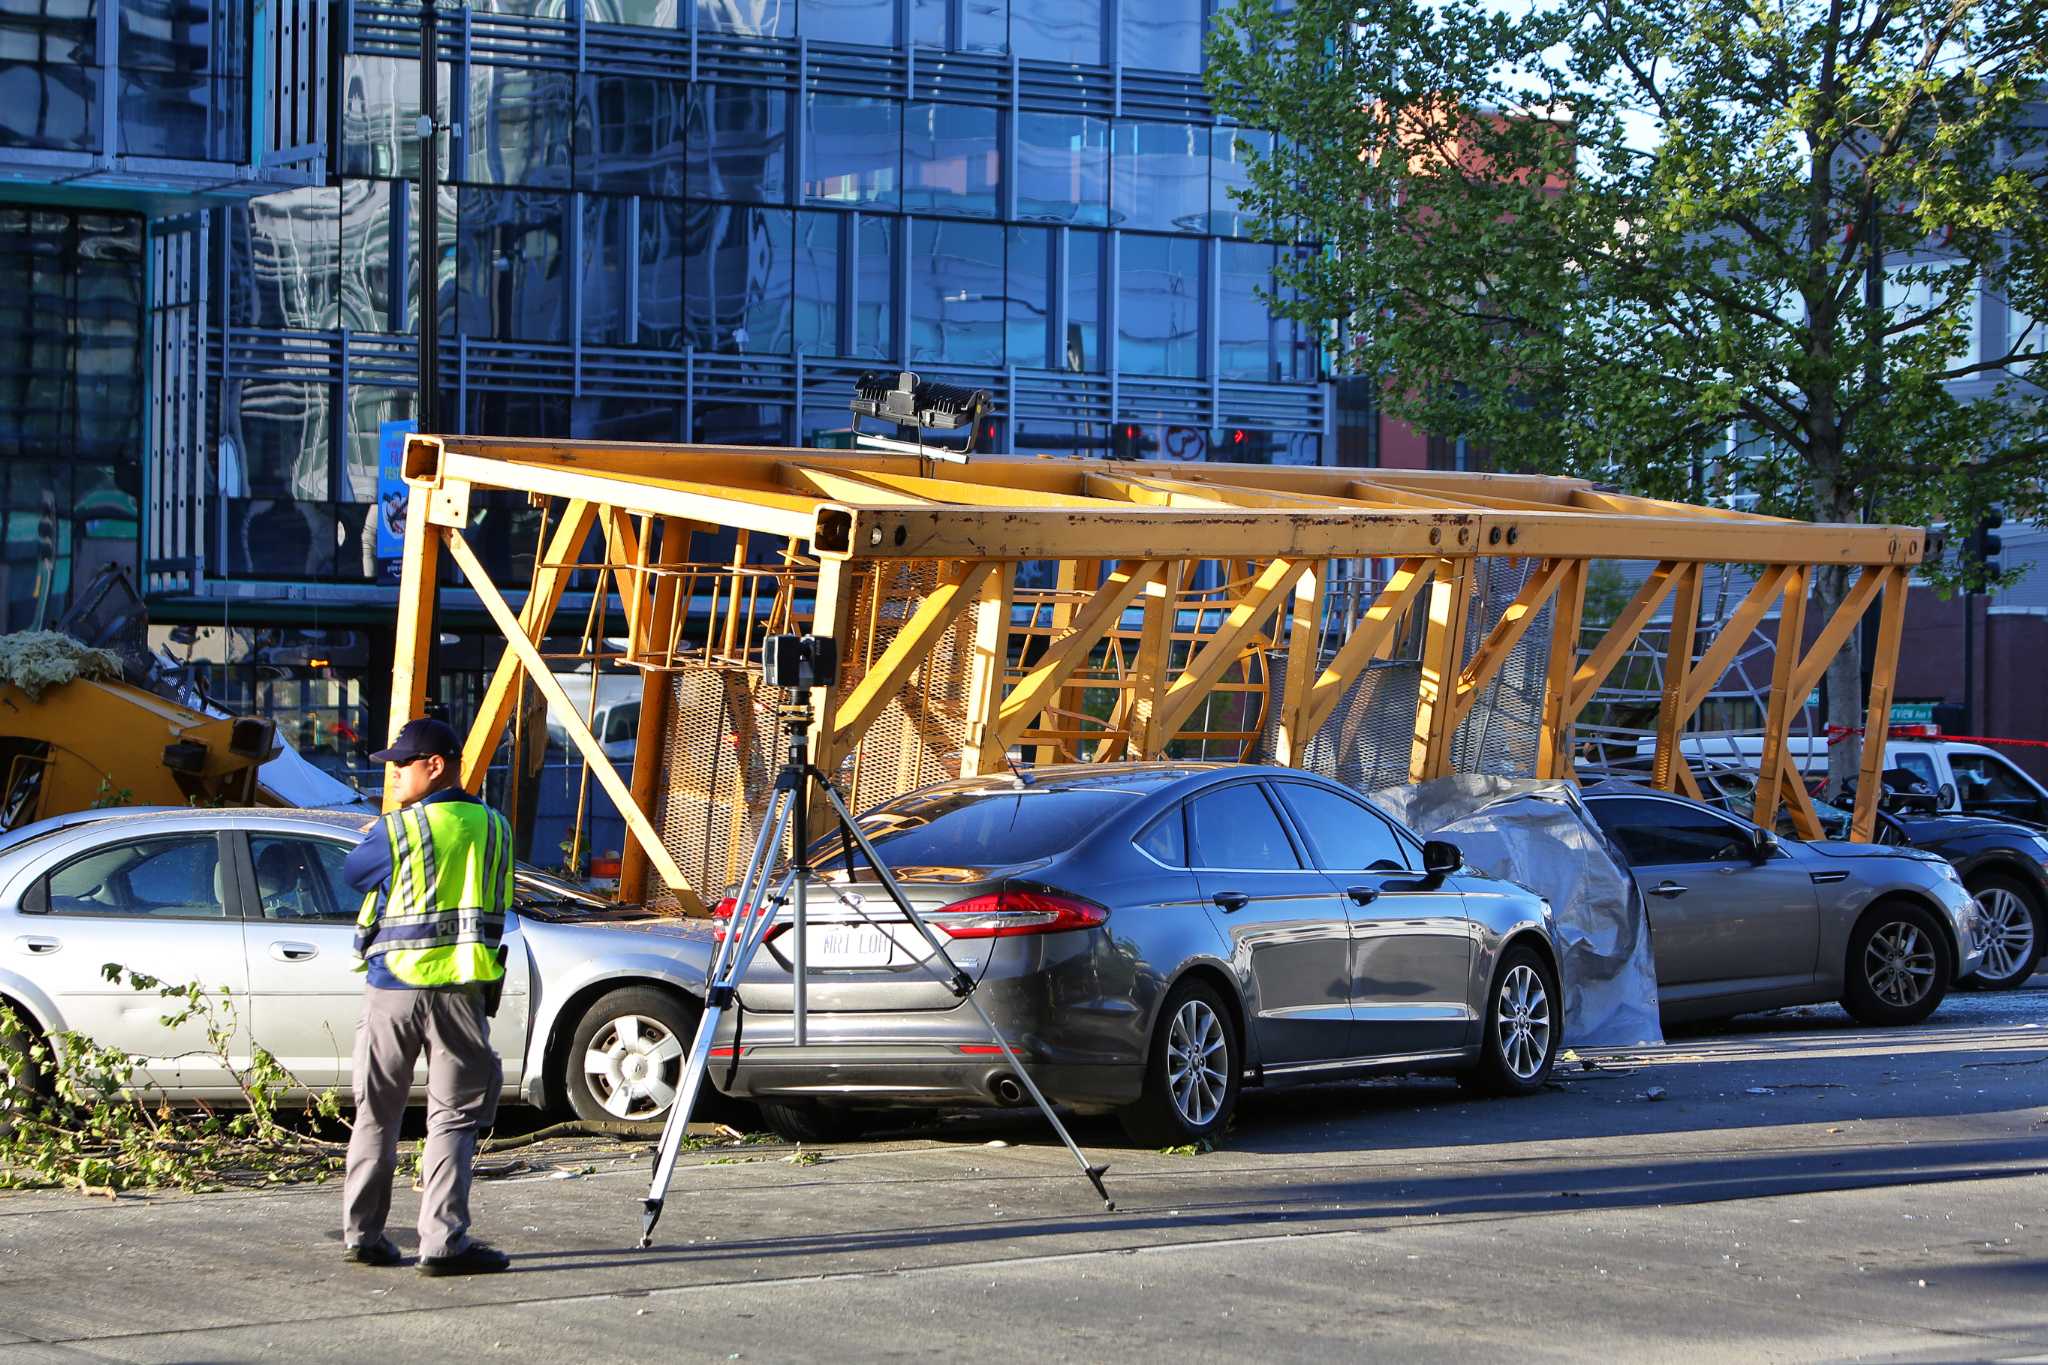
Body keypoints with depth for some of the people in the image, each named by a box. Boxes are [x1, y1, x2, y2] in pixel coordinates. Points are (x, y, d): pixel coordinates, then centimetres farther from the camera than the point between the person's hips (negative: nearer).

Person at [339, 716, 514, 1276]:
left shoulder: (395, 831, -7)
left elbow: (351, 874, 10)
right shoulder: (494, 829, 4)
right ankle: (443, 1241, -8)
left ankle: (363, 1235, 16)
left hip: (393, 983, -1)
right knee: (454, 1116, 1)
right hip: (462, 985, 1)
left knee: (377, 1114, 12)